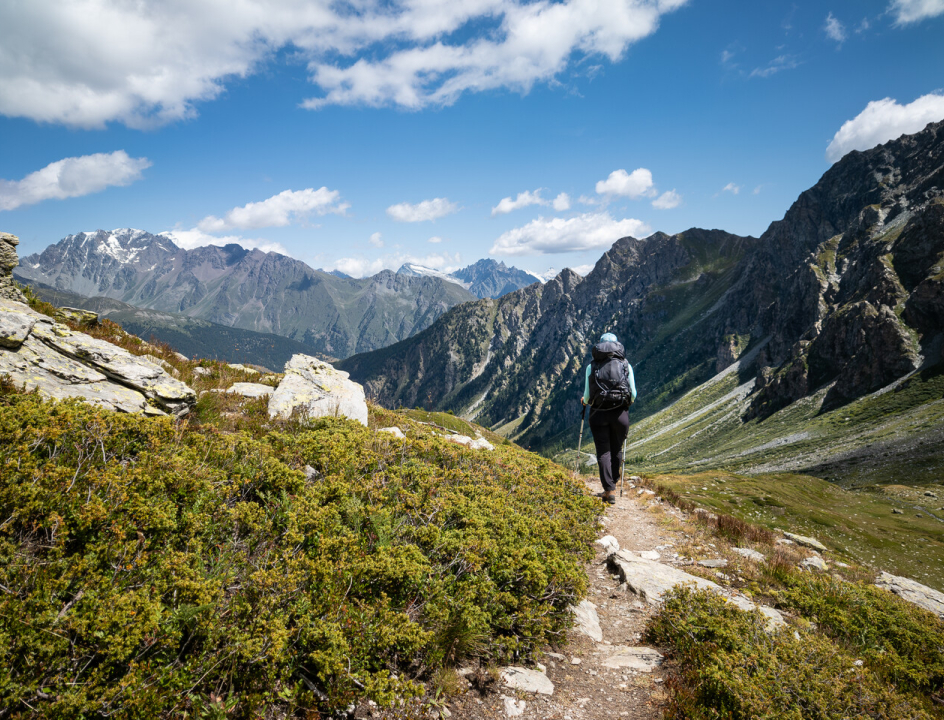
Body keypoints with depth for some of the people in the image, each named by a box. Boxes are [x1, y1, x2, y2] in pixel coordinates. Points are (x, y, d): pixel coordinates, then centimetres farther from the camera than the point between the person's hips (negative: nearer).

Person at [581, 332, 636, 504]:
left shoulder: (592, 366, 2)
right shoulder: (626, 365, 5)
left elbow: (587, 396, -1)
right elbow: (633, 395, 2)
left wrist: (584, 401, 21)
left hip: (598, 413, -1)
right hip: (620, 413, 1)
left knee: (603, 451, 5)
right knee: (616, 450, 16)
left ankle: (609, 490, -3)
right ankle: (612, 486, 26)